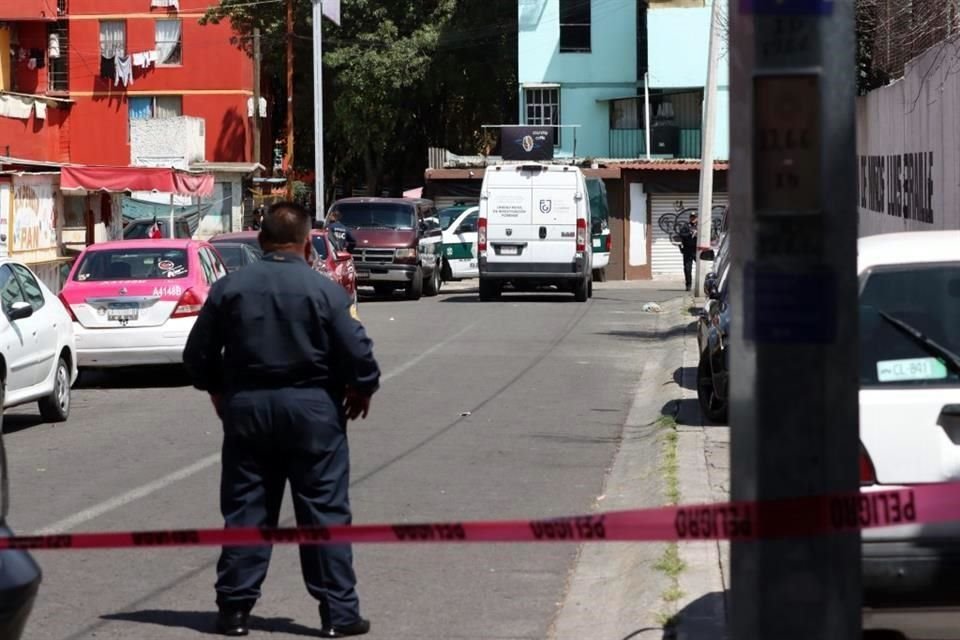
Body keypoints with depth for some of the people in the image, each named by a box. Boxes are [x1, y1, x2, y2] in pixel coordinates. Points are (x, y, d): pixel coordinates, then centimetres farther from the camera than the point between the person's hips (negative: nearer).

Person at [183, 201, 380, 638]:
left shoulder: (229, 288, 0)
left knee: (245, 512, 9)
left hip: (246, 409, 2)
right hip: (312, 409, -2)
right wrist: (362, 389, 8)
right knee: (325, 513, 3)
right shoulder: (325, 290, -8)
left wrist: (218, 391, 20)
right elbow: (358, 353, -11)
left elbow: (197, 354, 4)